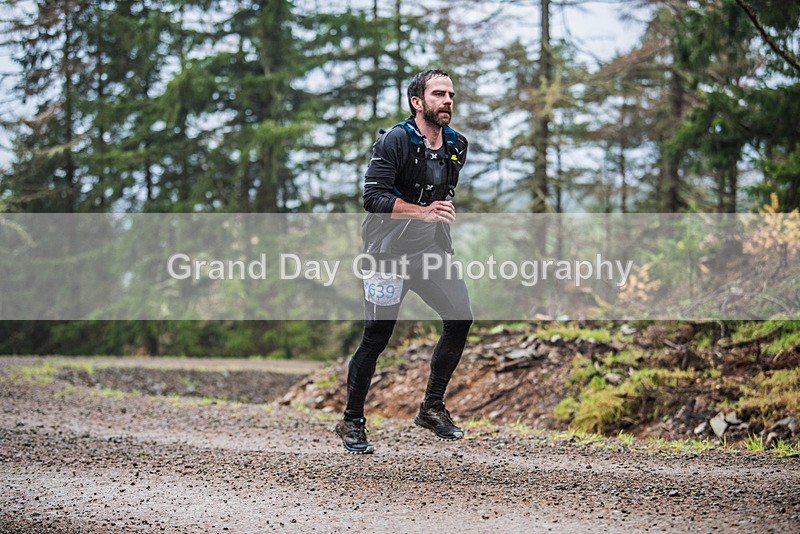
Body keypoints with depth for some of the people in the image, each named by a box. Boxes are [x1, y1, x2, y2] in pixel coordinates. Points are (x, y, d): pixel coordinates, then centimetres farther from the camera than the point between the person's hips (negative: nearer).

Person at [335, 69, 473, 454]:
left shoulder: (456, 146, 10)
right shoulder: (395, 141, -12)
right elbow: (373, 197, -19)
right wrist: (423, 212, -25)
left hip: (430, 249, 6)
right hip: (388, 251, -6)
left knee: (460, 318, -8)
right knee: (376, 338, -5)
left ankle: (432, 407, 8)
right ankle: (352, 423, 10)